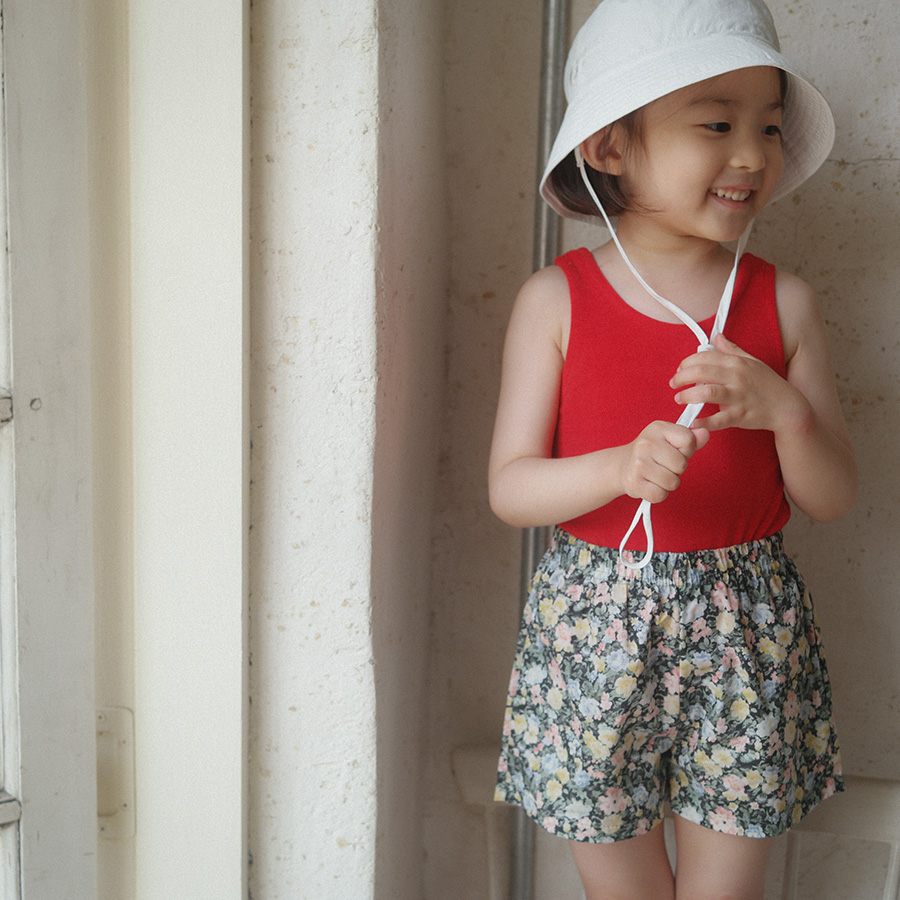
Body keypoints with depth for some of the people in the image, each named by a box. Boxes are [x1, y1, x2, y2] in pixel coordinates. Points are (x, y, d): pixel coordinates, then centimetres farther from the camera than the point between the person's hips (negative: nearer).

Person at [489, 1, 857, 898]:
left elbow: (832, 498, 2)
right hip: (595, 623, -1)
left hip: (745, 630, 2)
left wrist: (787, 409, -19)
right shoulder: (557, 300, -6)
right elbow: (509, 488, -6)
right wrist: (619, 468, -25)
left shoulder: (784, 302, -1)